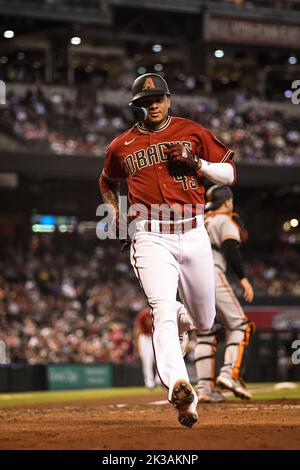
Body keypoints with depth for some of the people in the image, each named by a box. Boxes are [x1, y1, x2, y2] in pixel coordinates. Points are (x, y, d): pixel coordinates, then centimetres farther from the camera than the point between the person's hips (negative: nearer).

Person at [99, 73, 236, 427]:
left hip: (193, 234, 1)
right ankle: (180, 389, -39)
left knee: (204, 320, 10)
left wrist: (195, 163, -8)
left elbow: (229, 173, 9)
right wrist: (115, 211, 13)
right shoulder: (121, 146, 11)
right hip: (150, 237, -1)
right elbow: (108, 183, 30)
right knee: (164, 312, -23)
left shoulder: (192, 132, 8)